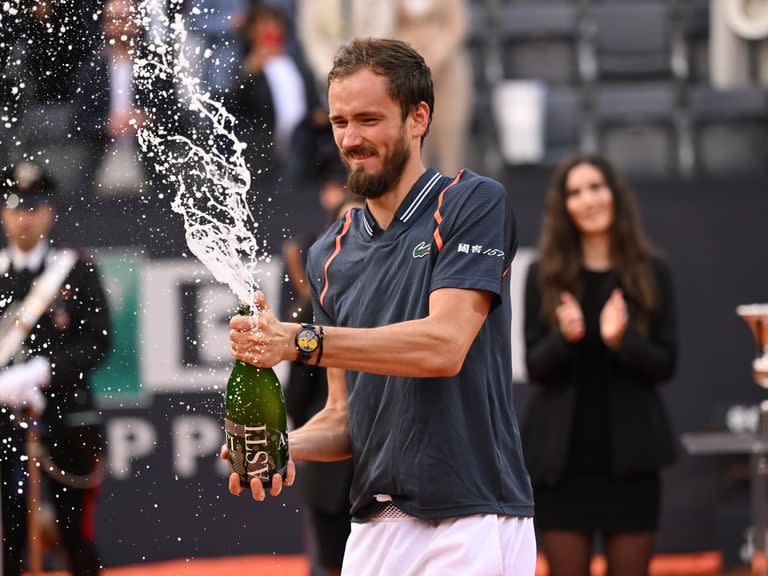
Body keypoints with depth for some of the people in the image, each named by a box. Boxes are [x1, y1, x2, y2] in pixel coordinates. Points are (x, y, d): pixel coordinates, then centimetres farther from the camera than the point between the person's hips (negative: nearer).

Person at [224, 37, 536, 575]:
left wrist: (298, 340, -19)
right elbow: (345, 414, 15)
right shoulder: (332, 254, 14)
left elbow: (444, 345, -16)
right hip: (375, 527, 5)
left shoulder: (474, 203, -3)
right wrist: (286, 447, -6)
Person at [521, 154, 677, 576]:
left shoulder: (651, 273, 4)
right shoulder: (544, 275, 4)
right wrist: (565, 337, -21)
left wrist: (621, 341, -19)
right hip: (562, 454, 0)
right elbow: (534, 366, -1)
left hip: (629, 453, 0)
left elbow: (666, 364, 0)